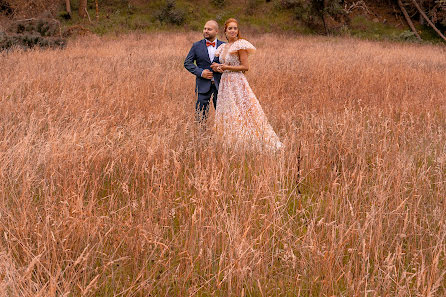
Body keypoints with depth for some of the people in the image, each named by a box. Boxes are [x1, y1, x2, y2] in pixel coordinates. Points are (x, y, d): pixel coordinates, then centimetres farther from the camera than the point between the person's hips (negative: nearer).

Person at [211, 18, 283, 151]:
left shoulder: (240, 45, -8)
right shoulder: (223, 47, 15)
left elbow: (245, 67, -12)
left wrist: (226, 67, -16)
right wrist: (217, 67, 1)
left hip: (237, 83, -8)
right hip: (225, 83, 8)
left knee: (241, 115, -8)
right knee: (227, 118, 7)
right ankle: (231, 145, 12)